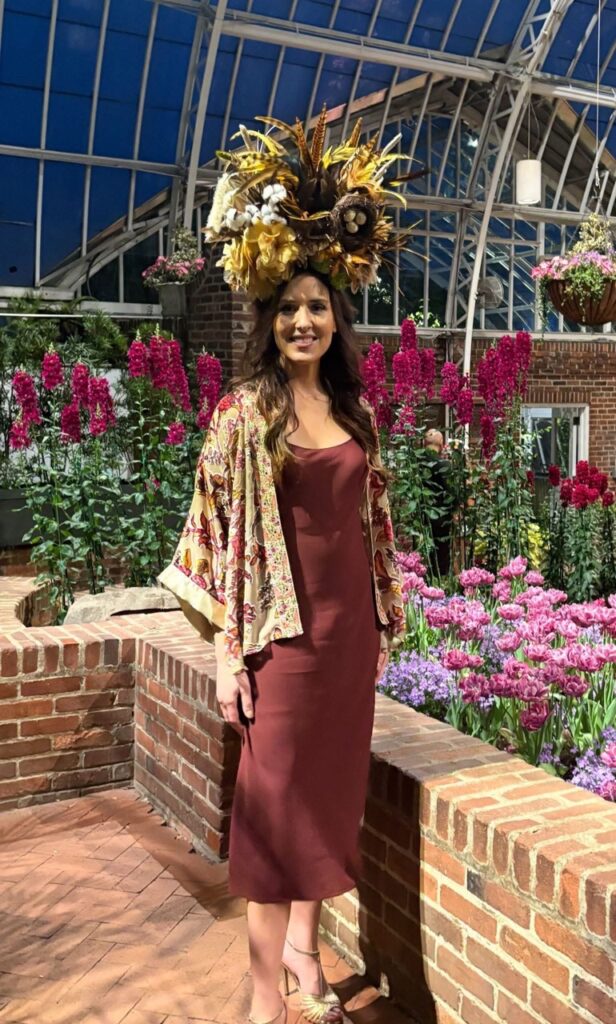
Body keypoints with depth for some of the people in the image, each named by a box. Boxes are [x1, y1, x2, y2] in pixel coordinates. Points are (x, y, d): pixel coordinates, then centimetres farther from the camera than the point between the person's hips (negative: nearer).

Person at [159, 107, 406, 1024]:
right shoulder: (244, 413, -8)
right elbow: (223, 535, -10)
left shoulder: (358, 412, 7)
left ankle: (303, 943, 33)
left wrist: (384, 623, 13)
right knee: (276, 794, 2)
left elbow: (373, 522, 13)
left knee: (333, 785, 13)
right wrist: (227, 654, -12)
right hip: (283, 624, -5)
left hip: (351, 620, 5)